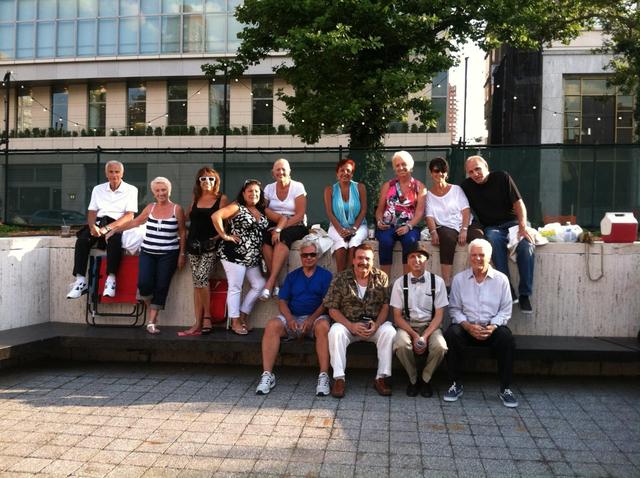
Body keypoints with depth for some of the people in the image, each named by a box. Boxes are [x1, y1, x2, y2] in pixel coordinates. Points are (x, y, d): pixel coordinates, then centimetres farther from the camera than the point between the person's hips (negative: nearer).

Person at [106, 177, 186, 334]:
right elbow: (134, 222, 18)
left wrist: (182, 254, -1)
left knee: (161, 287, -3)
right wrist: (115, 230, 16)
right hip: (147, 253, 2)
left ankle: (151, 322, 5)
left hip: (168, 255, -2)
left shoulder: (177, 209, -1)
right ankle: (151, 309, 18)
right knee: (144, 284, -13)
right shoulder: (150, 208, 9)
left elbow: (182, 233, 2)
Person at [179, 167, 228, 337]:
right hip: (193, 244, 5)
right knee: (197, 284, 3)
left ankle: (207, 317, -3)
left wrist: (219, 236, -15)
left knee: (201, 278, -19)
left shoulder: (222, 199, 2)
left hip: (210, 245, -5)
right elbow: (187, 217, 23)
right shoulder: (195, 199, 15)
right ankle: (198, 324, 5)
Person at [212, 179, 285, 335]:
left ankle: (243, 316, 20)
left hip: (253, 257, 7)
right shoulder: (237, 207, -5)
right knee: (235, 287, -2)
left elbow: (282, 218, 17)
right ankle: (235, 321, 8)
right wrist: (224, 235, -15)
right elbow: (216, 216, -18)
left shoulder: (263, 210, 14)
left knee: (259, 285, 7)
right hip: (234, 254, -7)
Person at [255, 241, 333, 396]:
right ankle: (267, 375, -27)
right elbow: (282, 301, 10)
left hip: (316, 317, -2)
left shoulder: (325, 275, 10)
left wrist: (311, 319, -18)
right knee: (272, 325, -27)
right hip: (293, 317, 3)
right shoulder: (292, 276, 19)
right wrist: (289, 319, -11)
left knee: (323, 326, -37)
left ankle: (324, 376, -36)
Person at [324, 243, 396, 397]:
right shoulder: (340, 279, 0)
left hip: (375, 323, 1)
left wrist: (376, 324, -18)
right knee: (335, 331, -31)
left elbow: (386, 305, 0)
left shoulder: (381, 277, 5)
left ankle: (381, 378, -19)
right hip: (348, 323, -1)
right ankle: (339, 378, -25)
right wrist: (351, 326, -17)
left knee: (390, 331, -29)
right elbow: (332, 309, -3)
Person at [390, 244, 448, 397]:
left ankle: (425, 379, 0)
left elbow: (439, 315, -2)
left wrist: (425, 336, -17)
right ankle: (413, 379, -2)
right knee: (401, 345, -32)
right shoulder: (400, 282, 1)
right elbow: (397, 316, -1)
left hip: (430, 325, 0)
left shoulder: (437, 282, 0)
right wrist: (414, 335, -15)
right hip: (407, 325, 0)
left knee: (440, 347, -30)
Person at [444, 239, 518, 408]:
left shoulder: (501, 279, 4)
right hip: (466, 326, 0)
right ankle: (456, 384, -14)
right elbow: (454, 309, 3)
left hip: (492, 327, 0)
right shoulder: (459, 279, 5)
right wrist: (468, 326, -15)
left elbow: (505, 310, 2)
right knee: (451, 334, -31)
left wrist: (493, 327, -16)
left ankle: (505, 388, -13)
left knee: (507, 338, -31)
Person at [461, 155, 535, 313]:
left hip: (513, 222, 0)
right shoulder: (467, 186, 6)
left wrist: (523, 226, -18)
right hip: (492, 227, 0)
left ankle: (524, 294, -24)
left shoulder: (502, 178, 0)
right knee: (494, 239, -36)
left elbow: (518, 203, -5)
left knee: (526, 245, -32)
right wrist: (475, 228, -11)